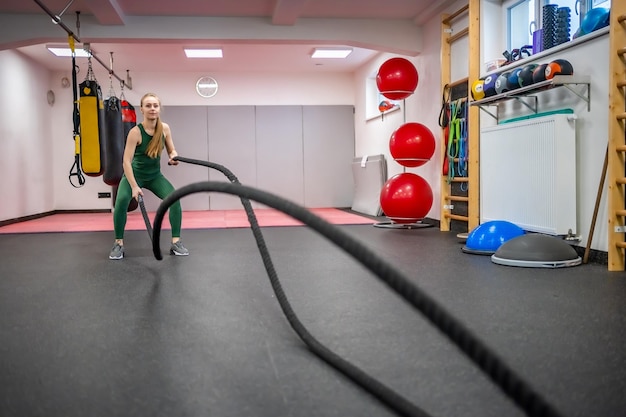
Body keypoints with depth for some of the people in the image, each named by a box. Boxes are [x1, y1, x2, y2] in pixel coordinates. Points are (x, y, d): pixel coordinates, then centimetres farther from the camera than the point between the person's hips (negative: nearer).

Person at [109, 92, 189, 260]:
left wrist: (173, 157, -23)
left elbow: (172, 150, 2)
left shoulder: (165, 128, -11)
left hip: (155, 175, 4)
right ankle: (119, 243, -9)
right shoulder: (135, 132, -24)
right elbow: (126, 161, -27)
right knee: (122, 200, -27)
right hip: (134, 174, -3)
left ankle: (176, 242, -8)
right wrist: (134, 187, -36)